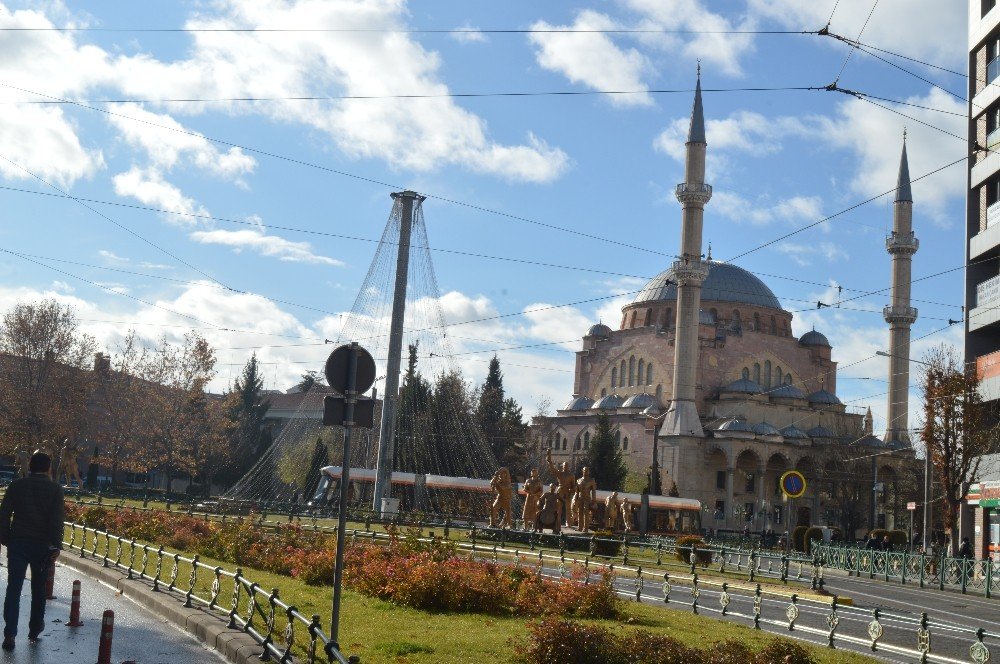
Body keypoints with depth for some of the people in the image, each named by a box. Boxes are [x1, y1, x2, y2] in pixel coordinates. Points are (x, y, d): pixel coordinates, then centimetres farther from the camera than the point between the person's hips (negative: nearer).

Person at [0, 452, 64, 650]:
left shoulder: (16, 485, 2)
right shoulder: (55, 489, -3)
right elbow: (57, 520, -9)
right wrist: (55, 547, -8)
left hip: (18, 543, 0)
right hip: (42, 545, 0)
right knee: (39, 589, 15)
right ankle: (35, 630, 22)